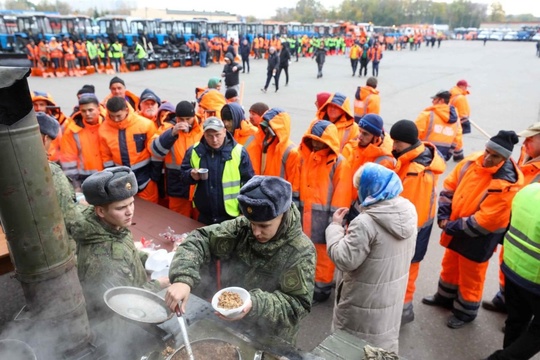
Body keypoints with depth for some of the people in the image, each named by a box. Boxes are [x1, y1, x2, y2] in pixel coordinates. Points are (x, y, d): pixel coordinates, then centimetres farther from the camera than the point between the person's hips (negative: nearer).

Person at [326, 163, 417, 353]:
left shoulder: (366, 223, -30)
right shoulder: (408, 211, -4)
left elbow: (344, 260, -25)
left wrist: (335, 227, -13)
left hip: (365, 299, -7)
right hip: (393, 294, 7)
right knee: (385, 337, 27)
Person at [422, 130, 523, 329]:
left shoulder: (506, 184, -28)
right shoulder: (473, 161, -10)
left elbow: (484, 221, -27)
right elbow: (450, 186, -1)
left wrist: (454, 227, -20)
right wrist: (443, 214, -9)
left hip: (480, 236, -6)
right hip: (457, 227, 7)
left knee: (470, 275, 13)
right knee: (450, 264, 25)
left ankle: (466, 312, 37)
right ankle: (445, 297, 49)